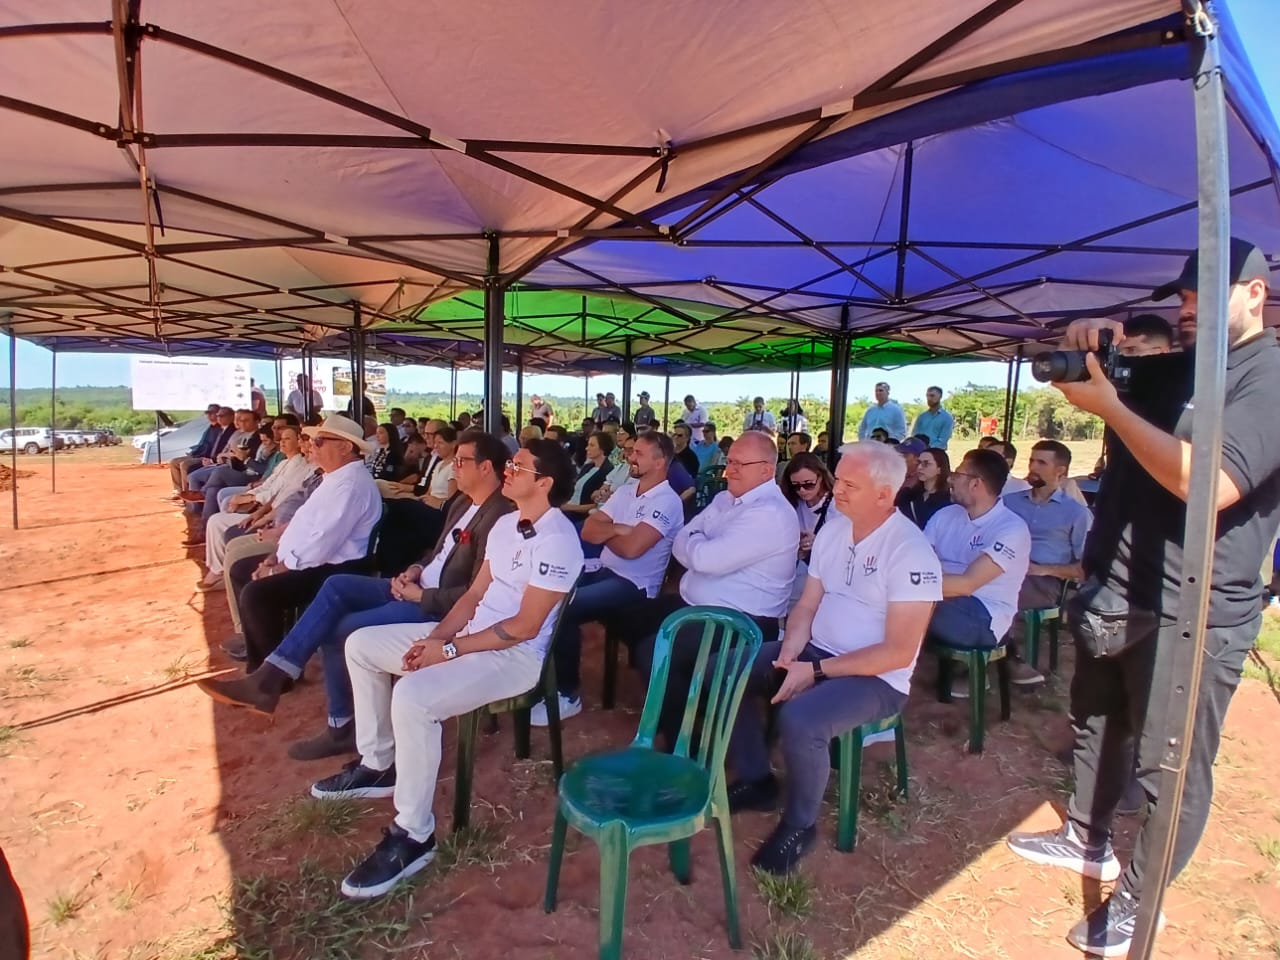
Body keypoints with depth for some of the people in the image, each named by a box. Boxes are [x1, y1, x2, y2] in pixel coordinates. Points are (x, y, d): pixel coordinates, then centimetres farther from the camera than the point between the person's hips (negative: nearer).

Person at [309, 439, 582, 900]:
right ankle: (377, 764, 23)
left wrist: (449, 649, -18)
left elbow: (524, 626, -22)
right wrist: (434, 637, -3)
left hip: (514, 654, -10)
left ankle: (413, 834, -14)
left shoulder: (557, 540, -20)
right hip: (470, 635, 10)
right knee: (361, 644, 11)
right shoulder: (506, 524, 10)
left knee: (412, 696, -33)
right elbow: (475, 594, 12)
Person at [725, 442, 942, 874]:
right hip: (813, 652, 7)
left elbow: (899, 653, -22)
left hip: (876, 678, -7)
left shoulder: (911, 552, -19)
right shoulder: (833, 528, 3)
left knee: (799, 720, -33)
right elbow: (806, 605, 7)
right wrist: (788, 657, -12)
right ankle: (756, 780, 13)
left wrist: (815, 670, -21)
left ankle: (799, 825, -3)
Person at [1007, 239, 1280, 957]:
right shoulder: (1171, 368, 11)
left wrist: (1109, 405, -23)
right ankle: (1088, 840, 42)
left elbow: (1210, 482, -27)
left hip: (1189, 615, -8)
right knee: (1097, 728, 22)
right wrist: (1092, 345, -1)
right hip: (1117, 592, 8)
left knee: (1172, 769, 5)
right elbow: (1098, 381, 22)